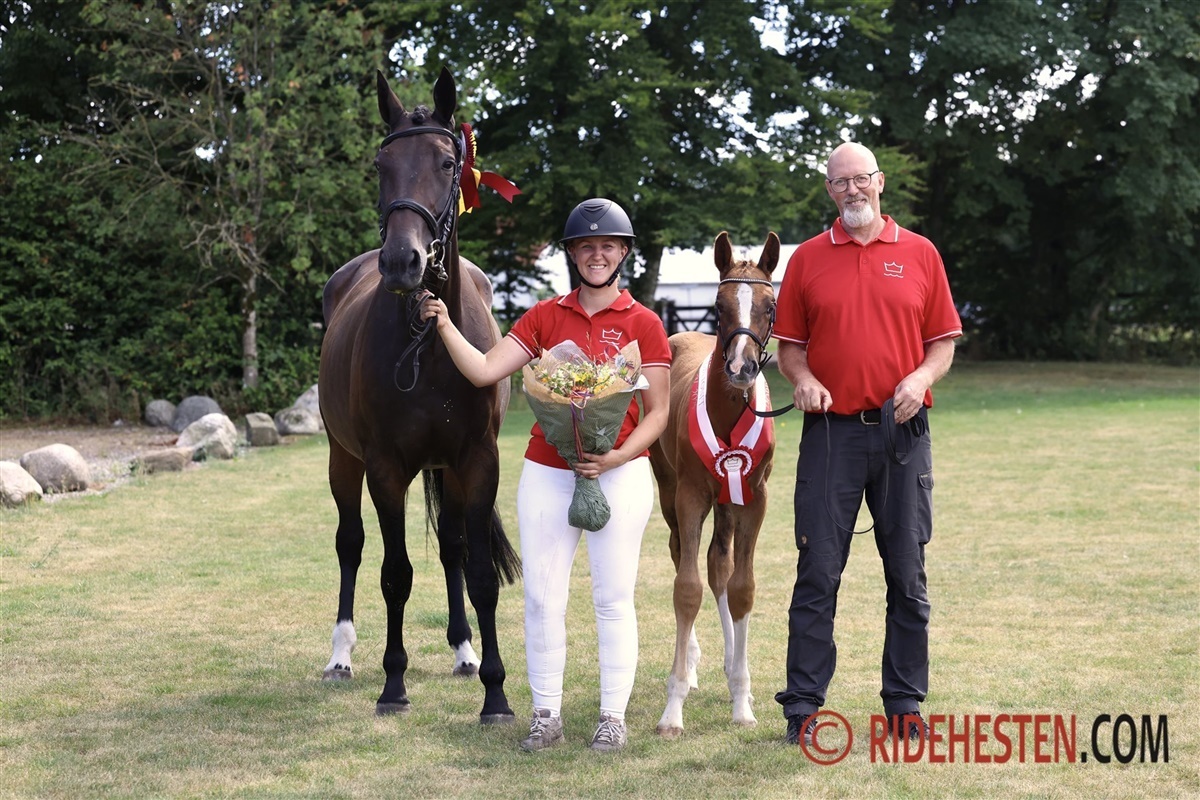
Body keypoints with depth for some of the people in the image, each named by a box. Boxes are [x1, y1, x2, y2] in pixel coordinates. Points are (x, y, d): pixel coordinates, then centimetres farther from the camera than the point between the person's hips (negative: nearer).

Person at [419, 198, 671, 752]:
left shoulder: (643, 324, -2)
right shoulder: (545, 317, 6)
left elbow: (658, 413, -3)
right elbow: (484, 371, 0)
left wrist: (618, 457, -17)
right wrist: (445, 325, -12)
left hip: (619, 474, -3)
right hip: (546, 473, 3)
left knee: (613, 598, 4)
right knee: (542, 597, 4)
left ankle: (613, 716, 14)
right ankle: (546, 715, 14)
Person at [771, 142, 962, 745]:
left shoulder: (919, 254, 7)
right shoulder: (807, 259, 7)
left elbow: (944, 342, 8)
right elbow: (788, 346, 10)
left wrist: (920, 378, -11)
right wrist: (802, 378, -10)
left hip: (902, 431, 1)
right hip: (830, 431, 0)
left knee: (907, 575, 6)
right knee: (818, 572, -1)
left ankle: (905, 704, 15)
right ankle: (802, 705, 6)